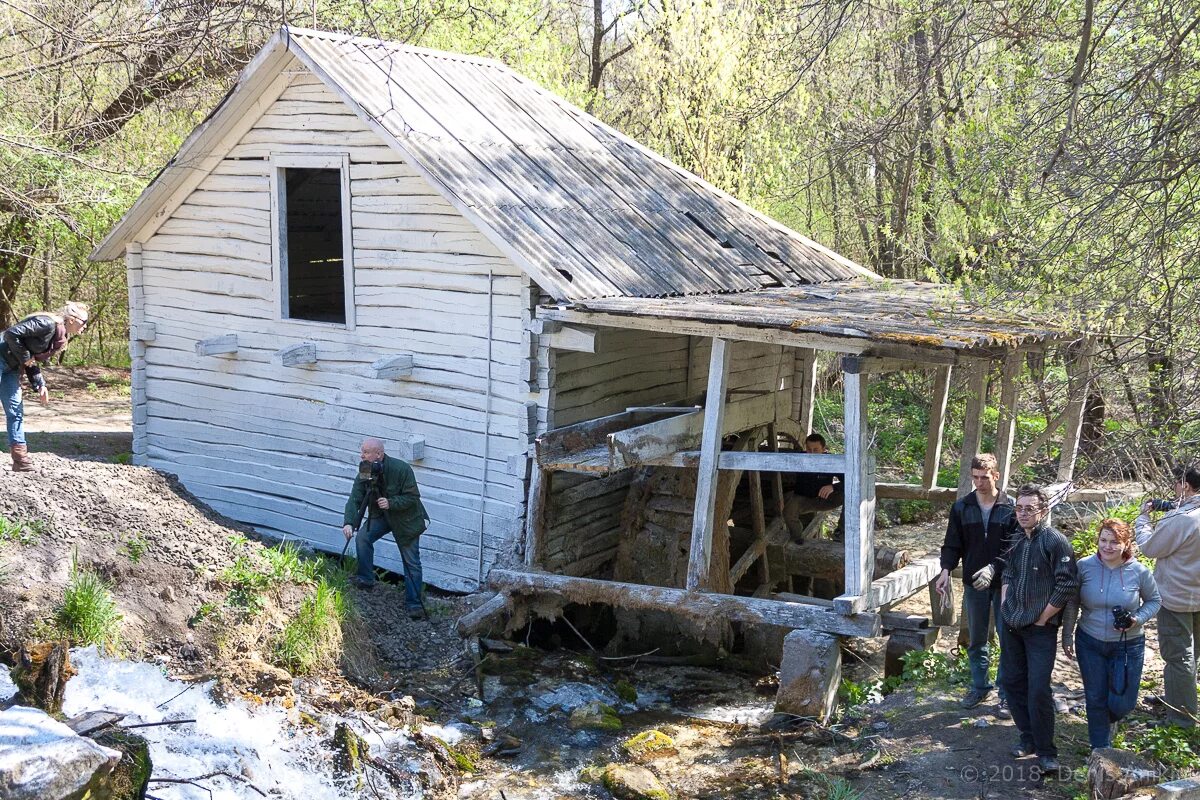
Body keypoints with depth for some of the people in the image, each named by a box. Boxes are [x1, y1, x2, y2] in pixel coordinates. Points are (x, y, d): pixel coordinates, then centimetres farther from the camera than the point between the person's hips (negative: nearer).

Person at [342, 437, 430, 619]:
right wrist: (348, 522, -35)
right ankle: (366, 580, -4)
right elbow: (355, 500, -18)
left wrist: (391, 503, -37)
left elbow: (413, 497, -23)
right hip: (380, 515, 4)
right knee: (362, 537, -20)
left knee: (411, 562, -3)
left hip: (406, 518, -4)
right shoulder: (364, 473, -13)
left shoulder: (401, 469, -27)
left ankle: (414, 603, 5)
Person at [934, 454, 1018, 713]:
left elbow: (1015, 547, -10)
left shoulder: (1011, 507, -7)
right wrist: (946, 569, -13)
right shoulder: (962, 507, 2)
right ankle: (979, 687, 29)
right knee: (976, 640, 13)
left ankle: (1007, 693, 14)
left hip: (1004, 583, -3)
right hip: (973, 584, 3)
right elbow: (953, 544, 3)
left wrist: (993, 568, -23)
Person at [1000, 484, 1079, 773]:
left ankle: (1046, 752, 5)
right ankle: (1028, 736, 29)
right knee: (1013, 682, 12)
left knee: (1038, 690, -8)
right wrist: (1005, 605, 9)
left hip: (1040, 629, -7)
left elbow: (1068, 585, -16)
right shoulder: (1015, 541, 8)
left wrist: (1042, 618, -12)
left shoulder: (1055, 541, -14)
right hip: (1011, 626, 7)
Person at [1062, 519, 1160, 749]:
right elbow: (1072, 603, 1)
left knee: (1122, 703, 4)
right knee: (1095, 700, 7)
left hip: (1128, 646, 0)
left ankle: (1109, 721, 42)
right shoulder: (1084, 566, -10)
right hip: (1090, 644, 0)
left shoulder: (1139, 572, -11)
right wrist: (1067, 635, 1)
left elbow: (1153, 601, 5)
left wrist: (1138, 620, -14)